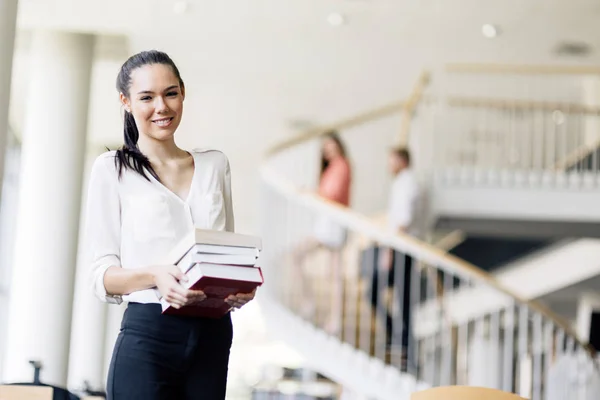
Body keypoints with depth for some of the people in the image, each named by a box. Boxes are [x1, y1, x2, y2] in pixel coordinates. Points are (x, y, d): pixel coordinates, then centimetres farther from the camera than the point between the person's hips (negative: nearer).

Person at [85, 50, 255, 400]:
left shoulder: (215, 165, 15)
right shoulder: (113, 169, 3)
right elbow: (103, 274, -1)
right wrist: (154, 275, -21)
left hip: (213, 334, 4)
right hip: (148, 335, -4)